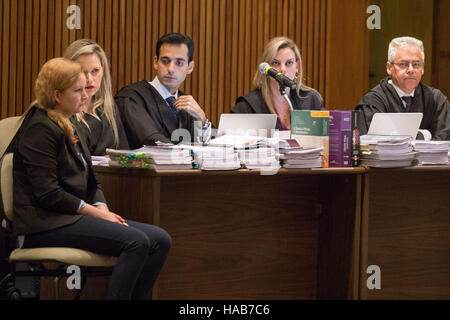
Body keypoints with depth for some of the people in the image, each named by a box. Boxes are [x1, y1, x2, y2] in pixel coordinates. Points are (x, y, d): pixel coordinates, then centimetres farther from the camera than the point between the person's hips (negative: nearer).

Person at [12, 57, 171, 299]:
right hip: (45, 223, -10)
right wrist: (95, 212, -14)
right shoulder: (41, 128, -11)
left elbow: (88, 182, 21)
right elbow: (47, 193, -18)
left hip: (70, 216, 10)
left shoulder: (67, 126, 20)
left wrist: (102, 208, 1)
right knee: (136, 242, -26)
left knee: (160, 240, -7)